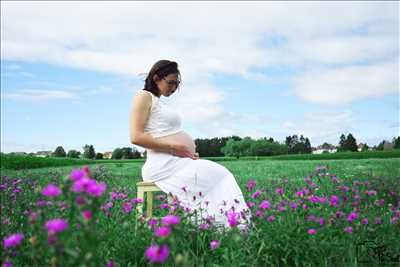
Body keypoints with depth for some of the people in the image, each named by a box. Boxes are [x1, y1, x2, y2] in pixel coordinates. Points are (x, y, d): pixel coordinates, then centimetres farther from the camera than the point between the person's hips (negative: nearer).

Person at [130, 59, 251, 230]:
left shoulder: (159, 102, 26)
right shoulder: (144, 97, 0)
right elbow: (136, 137, -13)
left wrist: (188, 152, 4)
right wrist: (175, 148, -15)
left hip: (179, 162, 8)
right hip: (165, 165, -8)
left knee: (222, 175, -4)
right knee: (220, 176, -12)